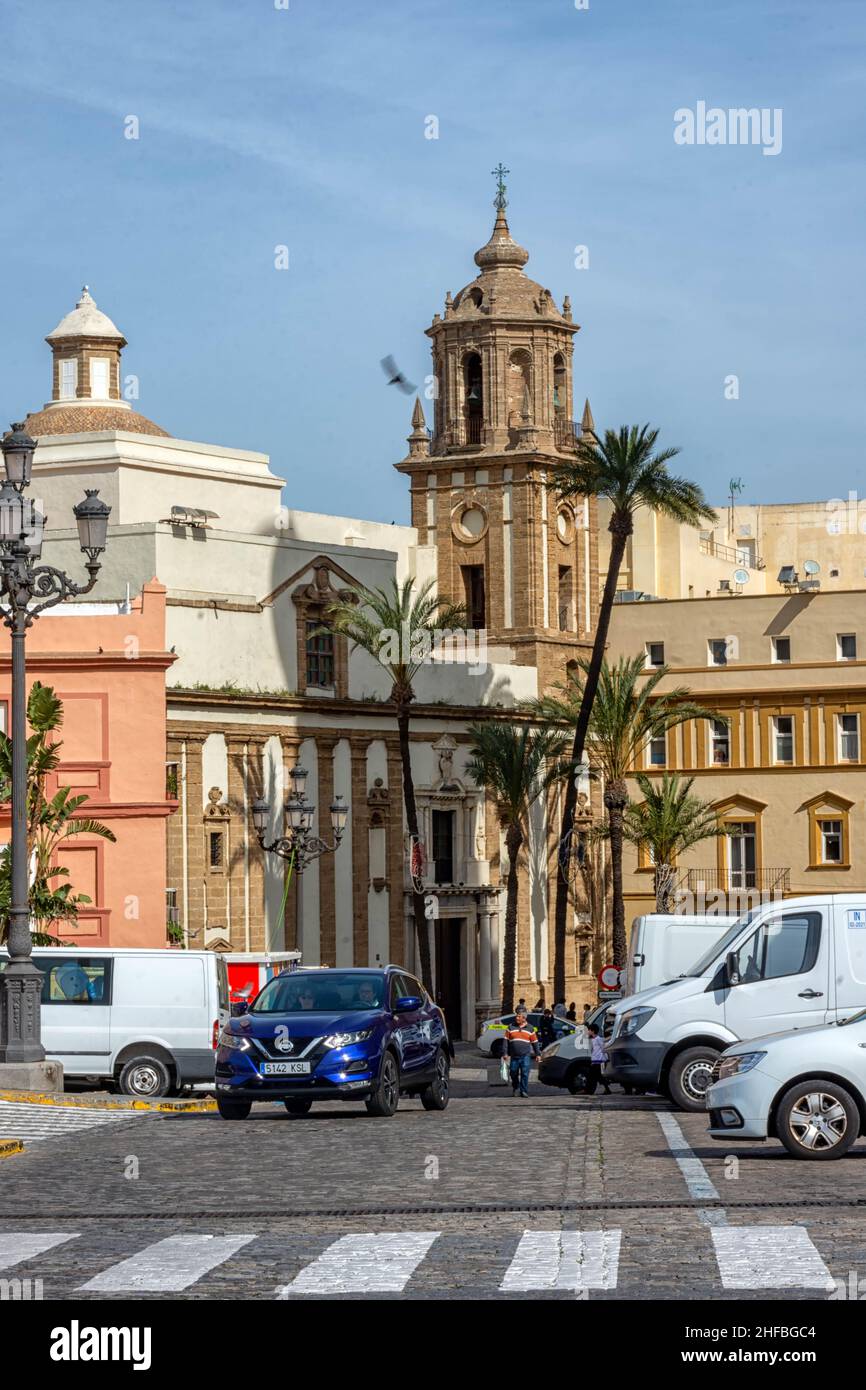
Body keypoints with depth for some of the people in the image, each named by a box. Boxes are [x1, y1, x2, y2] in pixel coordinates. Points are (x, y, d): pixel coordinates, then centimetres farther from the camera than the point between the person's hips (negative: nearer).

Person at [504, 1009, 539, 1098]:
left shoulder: (530, 1028, 6)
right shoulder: (511, 1027, 6)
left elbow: (535, 1042, 12)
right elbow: (506, 1040, 6)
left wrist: (537, 1054, 10)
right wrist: (506, 1053, -1)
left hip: (525, 1056, -1)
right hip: (514, 1056, 1)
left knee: (525, 1074, -10)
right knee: (514, 1074, 8)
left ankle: (524, 1092, -6)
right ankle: (515, 1088, 31)